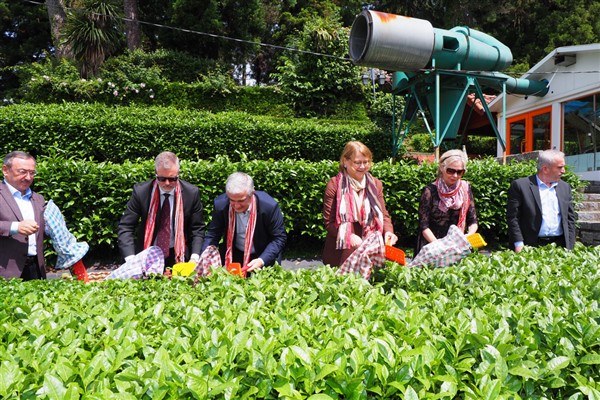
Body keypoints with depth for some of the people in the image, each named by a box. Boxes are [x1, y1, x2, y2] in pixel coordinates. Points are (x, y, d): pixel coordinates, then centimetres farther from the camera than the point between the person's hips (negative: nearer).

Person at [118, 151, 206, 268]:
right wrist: (130, 259, -23)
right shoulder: (141, 191, -10)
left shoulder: (192, 193, -9)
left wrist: (194, 257, -15)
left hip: (177, 256, 0)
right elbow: (125, 227, -9)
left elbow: (197, 228, 0)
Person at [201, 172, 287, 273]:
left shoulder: (269, 206, -25)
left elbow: (279, 238, -16)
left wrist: (262, 260, -28)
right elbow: (212, 235, -8)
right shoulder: (221, 204, -19)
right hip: (233, 255, 2)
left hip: (264, 257, -2)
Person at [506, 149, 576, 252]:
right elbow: (512, 217, -7)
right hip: (532, 247, -4)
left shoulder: (565, 187, 13)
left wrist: (570, 247, 7)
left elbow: (570, 218, 14)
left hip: (560, 246, 5)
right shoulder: (520, 185, -5)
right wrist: (519, 244, -13)